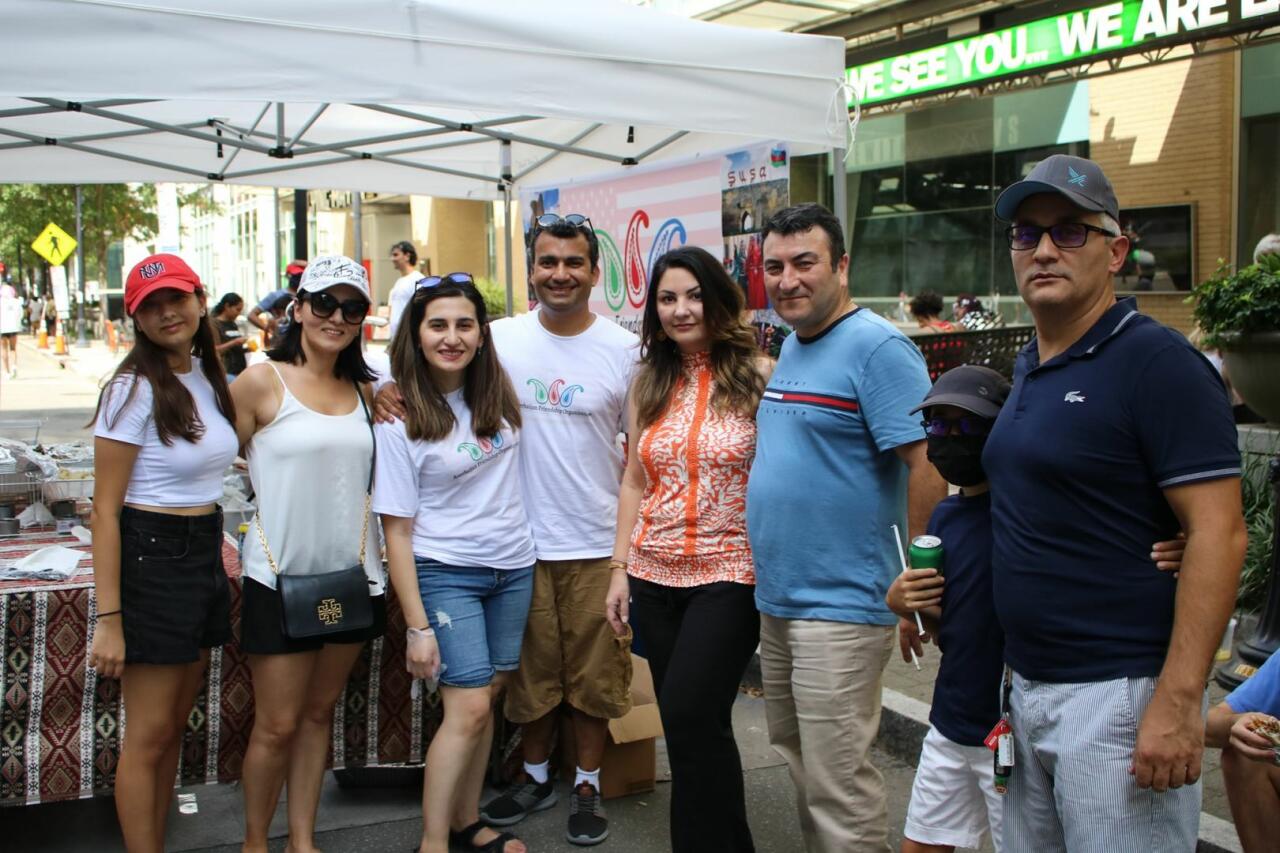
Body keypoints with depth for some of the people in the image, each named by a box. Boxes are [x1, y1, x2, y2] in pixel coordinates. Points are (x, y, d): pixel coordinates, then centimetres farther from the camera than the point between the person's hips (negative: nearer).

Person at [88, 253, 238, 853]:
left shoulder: (209, 377, 8)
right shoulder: (133, 389, -13)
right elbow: (105, 510, -14)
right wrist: (108, 617, -18)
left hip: (204, 553, 7)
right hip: (149, 557, -7)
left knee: (175, 724, 16)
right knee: (149, 735, 1)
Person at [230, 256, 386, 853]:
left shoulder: (364, 392, 8)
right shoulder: (260, 382, -8)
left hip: (350, 573, 5)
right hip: (281, 575, -5)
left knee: (319, 713, 15)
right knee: (277, 725, 4)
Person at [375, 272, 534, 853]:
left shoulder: (496, 392, 0)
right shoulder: (400, 420, -13)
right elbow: (397, 530, -12)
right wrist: (417, 626, -14)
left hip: (513, 568, 5)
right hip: (445, 573, -5)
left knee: (486, 699, 10)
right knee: (468, 708, -9)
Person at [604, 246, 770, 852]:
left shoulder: (758, 375, -5)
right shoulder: (649, 383, 9)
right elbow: (635, 481, 13)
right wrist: (620, 568, 10)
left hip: (729, 575, -5)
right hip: (655, 575, 5)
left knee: (690, 718, -13)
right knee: (690, 726, 11)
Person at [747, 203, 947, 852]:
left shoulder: (877, 347, -15)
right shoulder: (790, 346, 13)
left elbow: (929, 464, -20)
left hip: (840, 606, -9)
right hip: (777, 599, 9)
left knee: (837, 782, -1)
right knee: (797, 760, 20)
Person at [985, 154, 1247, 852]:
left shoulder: (1157, 361, -13)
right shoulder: (1028, 368, 12)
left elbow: (1219, 534, -18)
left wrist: (1178, 703, -23)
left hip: (1119, 692, -8)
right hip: (1027, 685, 8)